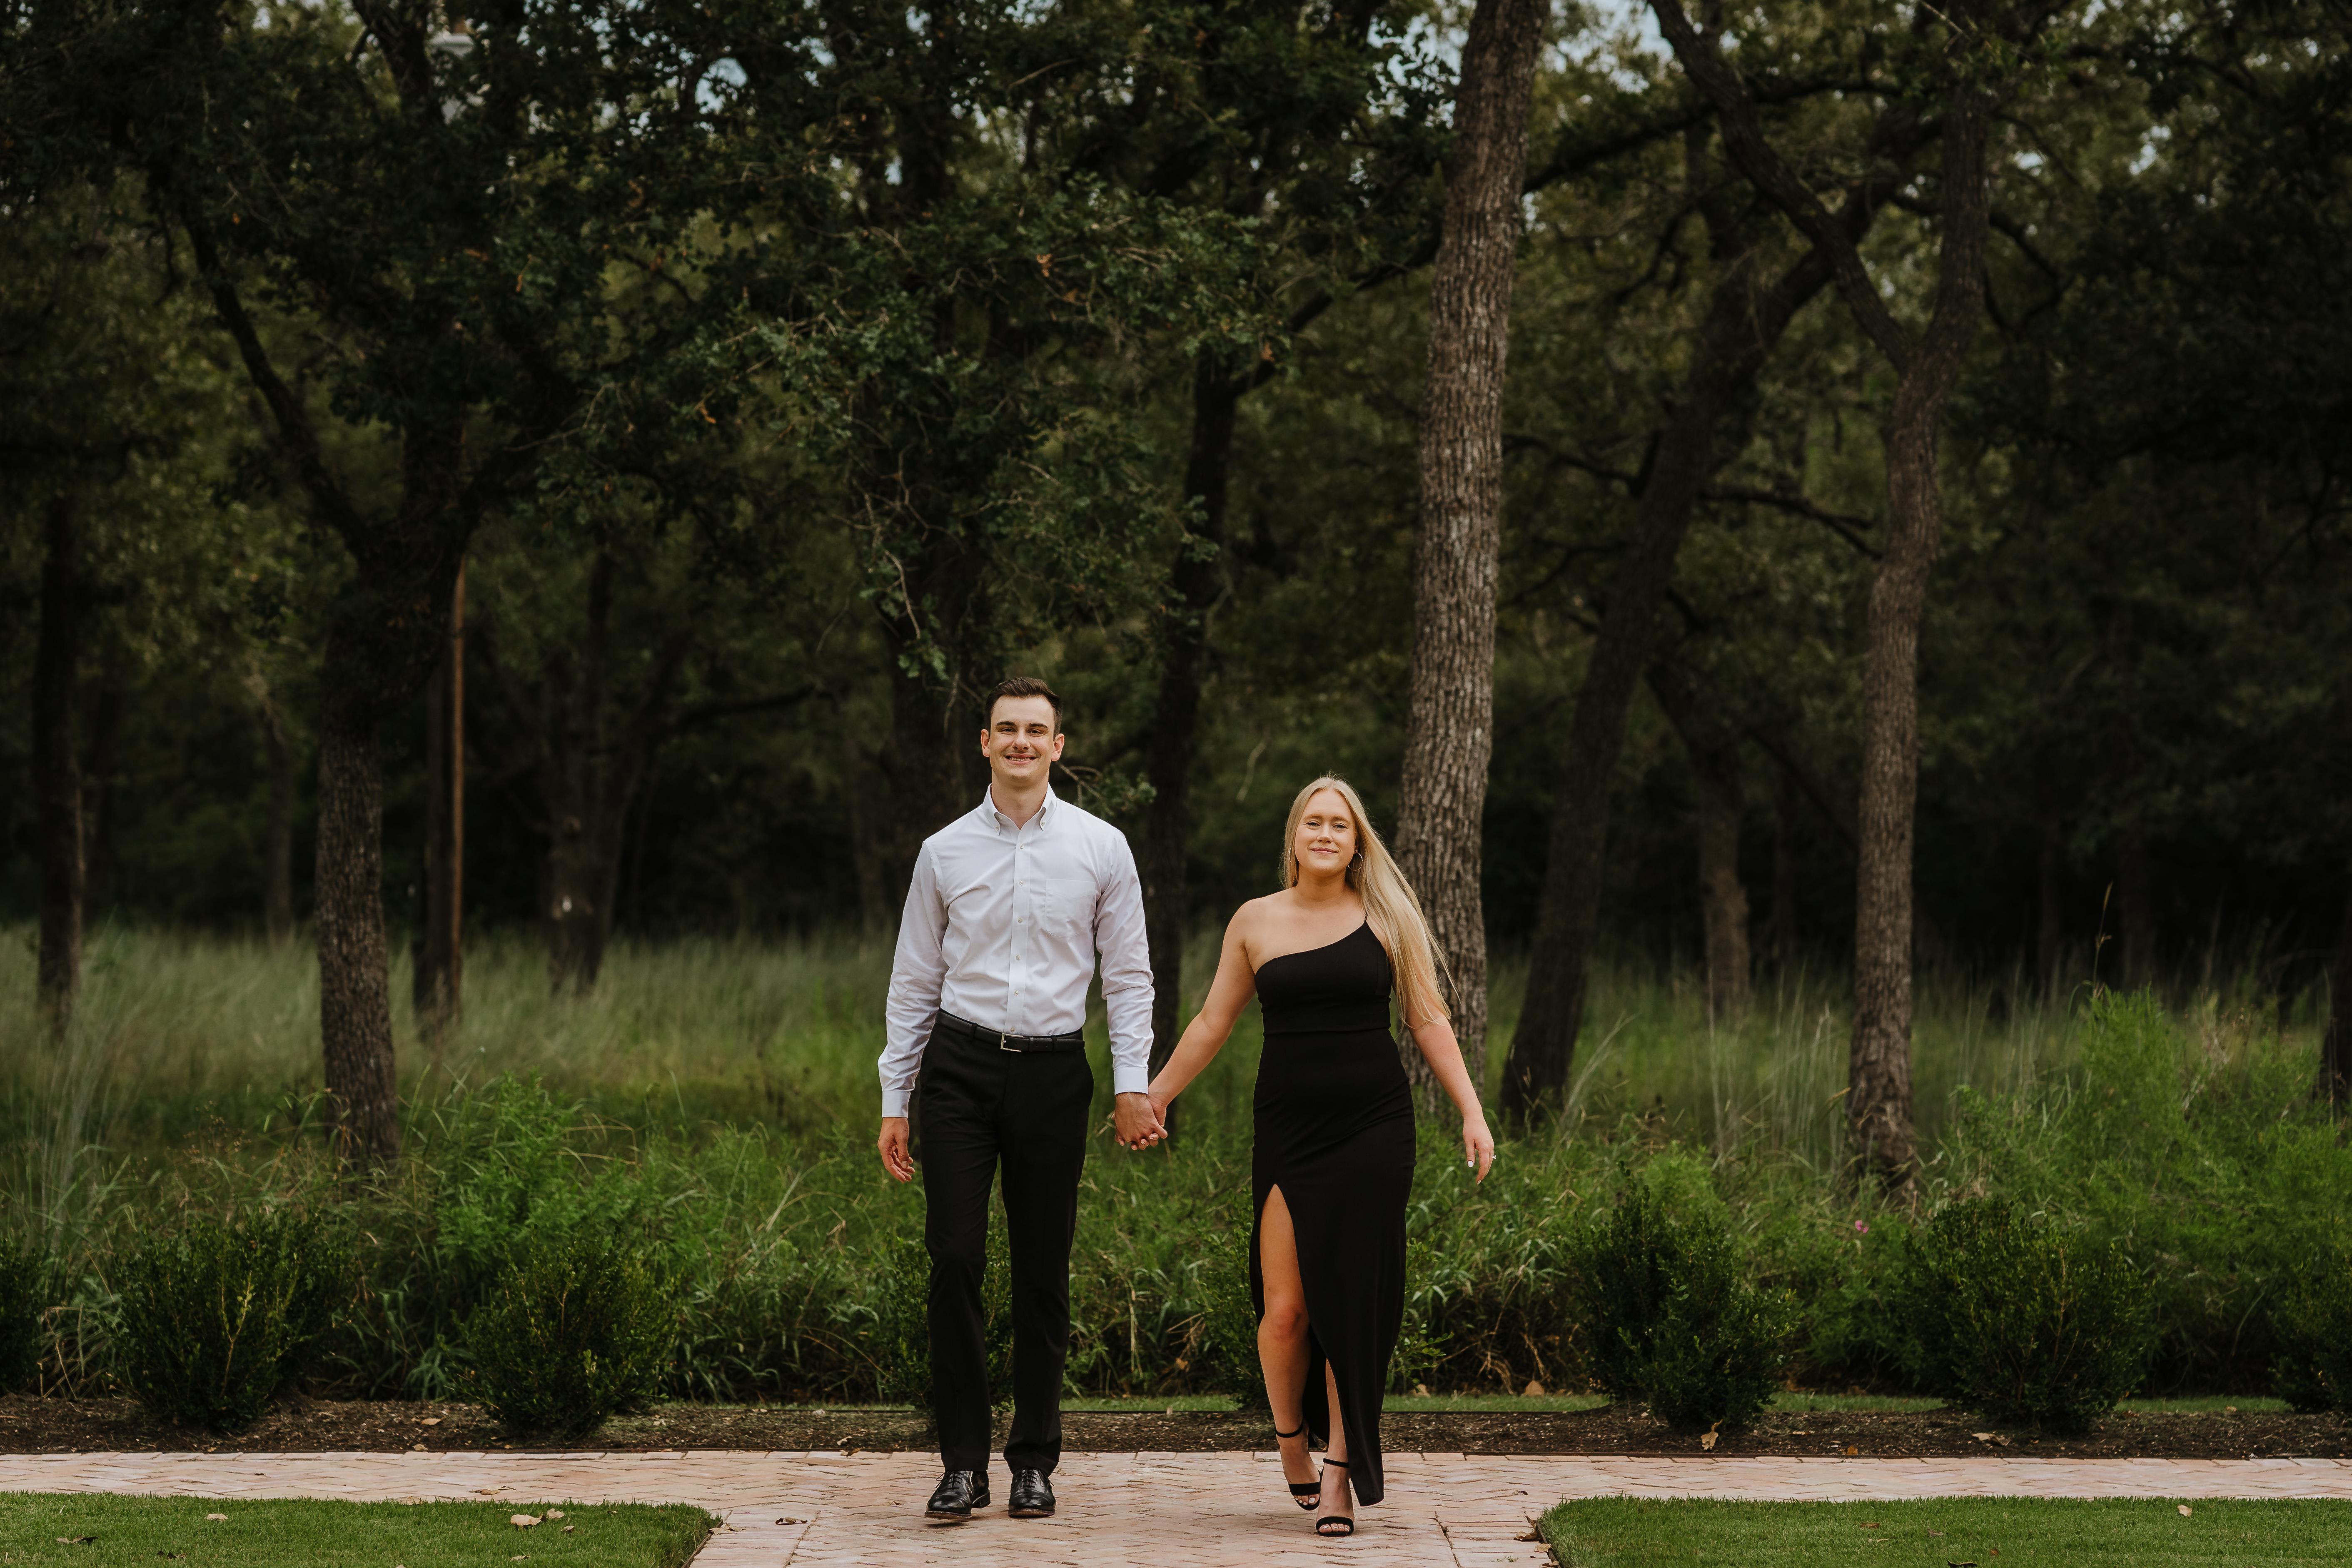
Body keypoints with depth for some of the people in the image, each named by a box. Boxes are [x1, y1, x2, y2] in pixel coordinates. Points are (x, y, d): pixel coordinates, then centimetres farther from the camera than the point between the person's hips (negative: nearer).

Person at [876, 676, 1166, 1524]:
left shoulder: (1101, 849, 4)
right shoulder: (944, 852, 6)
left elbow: (1129, 977, 6)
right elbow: (914, 981, 10)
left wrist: (1133, 1085, -4)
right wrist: (895, 1102, 7)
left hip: (1054, 1070, 0)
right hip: (959, 1065, 0)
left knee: (1043, 1271, 5)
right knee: (955, 1259, -8)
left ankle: (1035, 1461, 15)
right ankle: (962, 1461, -1)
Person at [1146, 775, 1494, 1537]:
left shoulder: (1385, 918, 5)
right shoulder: (1256, 922, 8)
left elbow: (1428, 1022, 7)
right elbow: (1212, 1023, 17)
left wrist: (1471, 1112, 0)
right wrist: (1156, 1094, 20)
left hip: (1373, 1131, -1)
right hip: (1288, 1133, 1)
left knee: (1353, 1302, -3)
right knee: (1285, 1308, -6)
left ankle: (1341, 1472, 5)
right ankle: (1290, 1438, 20)